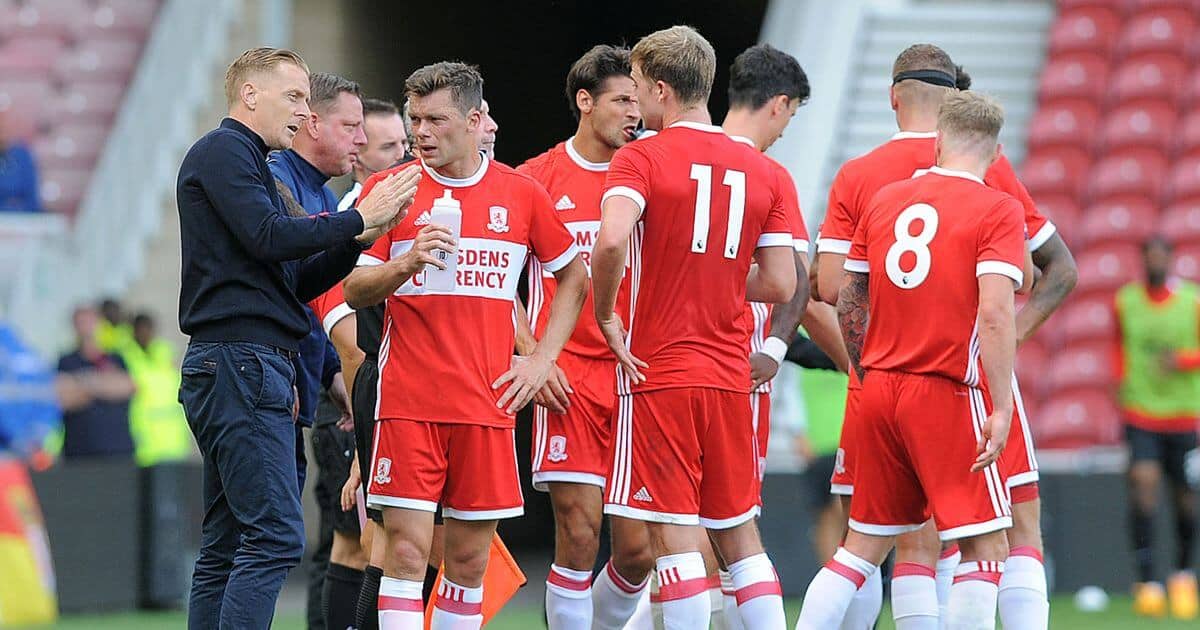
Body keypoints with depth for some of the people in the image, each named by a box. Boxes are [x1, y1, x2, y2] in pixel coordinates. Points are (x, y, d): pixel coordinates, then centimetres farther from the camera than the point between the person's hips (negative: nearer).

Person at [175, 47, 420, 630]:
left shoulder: (246, 162, 25)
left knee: (225, 549, 8)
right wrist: (359, 218, -9)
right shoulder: (223, 152, -5)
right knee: (274, 536, -16)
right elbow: (269, 237, -18)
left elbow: (296, 283, 23)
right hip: (239, 363, -11)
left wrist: (357, 239, 8)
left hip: (254, 367, 11)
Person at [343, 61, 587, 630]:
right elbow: (353, 291, 2)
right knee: (407, 549, -9)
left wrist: (542, 359, 7)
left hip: (487, 402, 2)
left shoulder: (521, 194, 7)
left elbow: (573, 277, 18)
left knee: (469, 557, 5)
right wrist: (404, 266, -18)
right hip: (408, 401, -2)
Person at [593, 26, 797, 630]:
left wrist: (605, 312, -10)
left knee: (673, 534, -4)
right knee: (739, 533, 13)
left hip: (658, 373, -5)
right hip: (731, 375, 5)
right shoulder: (762, 171, 8)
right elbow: (780, 285, 6)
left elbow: (611, 240, -26)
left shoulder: (641, 158, -7)